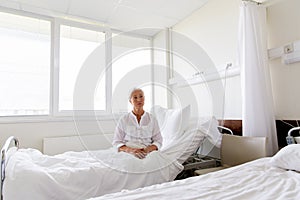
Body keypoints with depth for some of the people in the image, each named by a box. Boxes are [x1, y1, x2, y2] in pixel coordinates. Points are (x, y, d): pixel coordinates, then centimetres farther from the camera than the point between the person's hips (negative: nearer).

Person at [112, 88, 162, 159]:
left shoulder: (152, 119, 6)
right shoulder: (124, 119, 3)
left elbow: (158, 140, 6)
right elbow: (116, 142, 1)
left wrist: (148, 149, -14)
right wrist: (130, 150, -18)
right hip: (128, 154, 0)